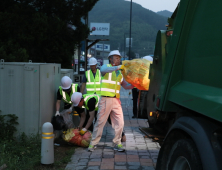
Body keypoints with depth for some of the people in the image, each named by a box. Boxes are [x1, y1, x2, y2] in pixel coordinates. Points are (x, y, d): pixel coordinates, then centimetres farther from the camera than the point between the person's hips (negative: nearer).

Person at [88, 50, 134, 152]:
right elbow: (103, 70, -24)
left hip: (116, 100, 6)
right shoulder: (106, 67, 2)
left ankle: (117, 144, 14)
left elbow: (126, 86, 20)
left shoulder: (119, 73, 20)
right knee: (100, 122, -3)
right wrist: (118, 67, -32)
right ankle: (93, 143, 7)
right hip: (106, 99, -5)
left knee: (120, 123, 2)